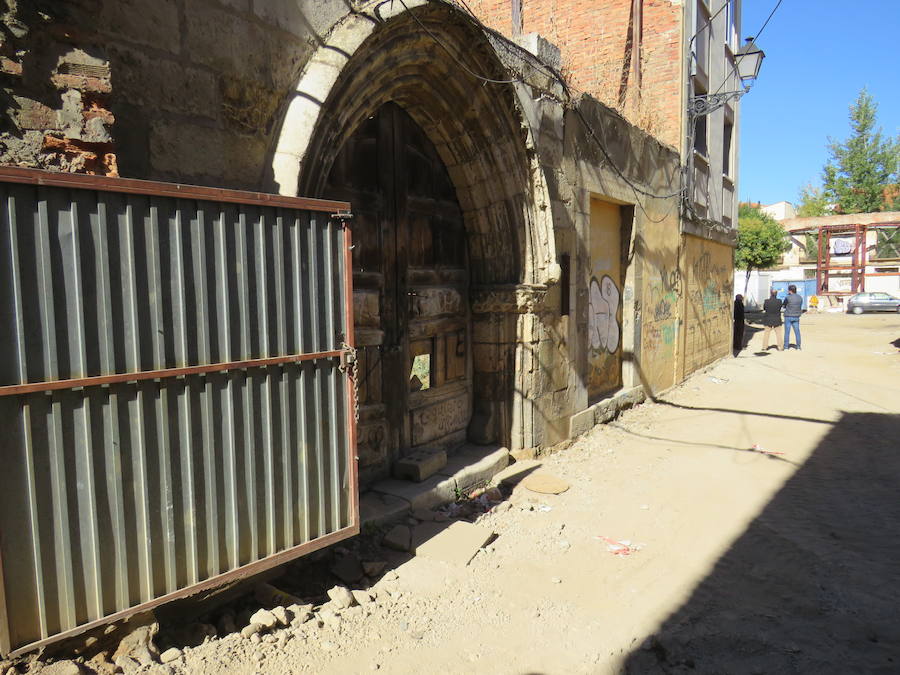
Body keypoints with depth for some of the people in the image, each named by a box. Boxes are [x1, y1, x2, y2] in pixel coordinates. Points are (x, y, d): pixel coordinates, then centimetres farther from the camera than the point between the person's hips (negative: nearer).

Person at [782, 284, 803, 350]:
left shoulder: (787, 298, -13)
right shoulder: (800, 298, 4)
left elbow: (784, 306, 0)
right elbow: (800, 307, 13)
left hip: (788, 317, -4)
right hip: (796, 317, 4)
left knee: (787, 332, 1)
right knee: (797, 332, 8)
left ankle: (786, 346, 3)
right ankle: (798, 346, 9)